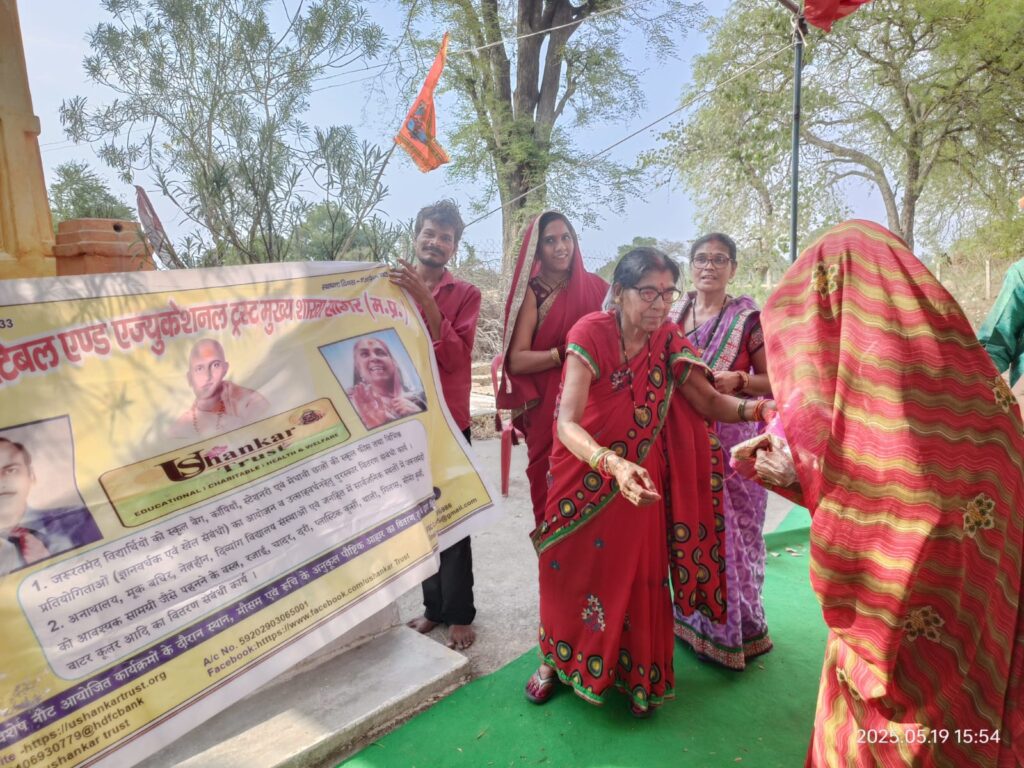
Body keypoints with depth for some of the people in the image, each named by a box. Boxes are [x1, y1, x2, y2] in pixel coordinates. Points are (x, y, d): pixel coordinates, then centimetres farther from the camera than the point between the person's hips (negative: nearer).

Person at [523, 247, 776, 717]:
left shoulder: (668, 341, -9)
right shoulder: (591, 334, -23)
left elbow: (709, 402, -9)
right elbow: (567, 423, -33)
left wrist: (753, 409, -30)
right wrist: (612, 464, -49)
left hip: (641, 479, 3)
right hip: (583, 478, -3)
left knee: (639, 574, 9)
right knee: (572, 569, 12)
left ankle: (638, 675, 32)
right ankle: (557, 660, 37)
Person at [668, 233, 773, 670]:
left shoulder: (748, 319, -1)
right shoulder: (672, 315, 10)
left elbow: (775, 382, 0)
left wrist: (739, 380, -17)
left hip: (731, 443, -3)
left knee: (731, 533, 1)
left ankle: (735, 628, 20)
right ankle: (694, 620, 27)